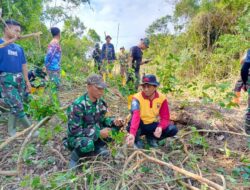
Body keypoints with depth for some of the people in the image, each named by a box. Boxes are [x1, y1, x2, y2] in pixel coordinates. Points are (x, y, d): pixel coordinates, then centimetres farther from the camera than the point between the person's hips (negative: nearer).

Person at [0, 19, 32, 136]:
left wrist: (27, 81, 15)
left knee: (16, 107, 10)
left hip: (19, 80, 6)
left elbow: (23, 65, 16)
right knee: (18, 107, -7)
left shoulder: (19, 48, 13)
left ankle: (11, 129, 26)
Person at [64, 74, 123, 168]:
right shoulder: (78, 105, -27)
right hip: (76, 137, -6)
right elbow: (74, 130, -26)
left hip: (94, 133, 6)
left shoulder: (100, 102, -6)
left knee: (115, 127, -12)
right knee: (88, 144, -40)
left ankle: (99, 146, 7)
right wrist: (98, 133, -28)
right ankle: (74, 158, -6)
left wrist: (114, 122, -15)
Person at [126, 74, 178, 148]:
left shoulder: (162, 98, -12)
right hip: (140, 126, -3)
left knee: (173, 129, -19)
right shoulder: (137, 98, -24)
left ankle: (151, 137, 5)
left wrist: (160, 127, -33)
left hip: (152, 125, 3)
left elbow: (165, 117, -11)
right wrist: (132, 134, -56)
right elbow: (135, 116, -40)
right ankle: (137, 139, -3)